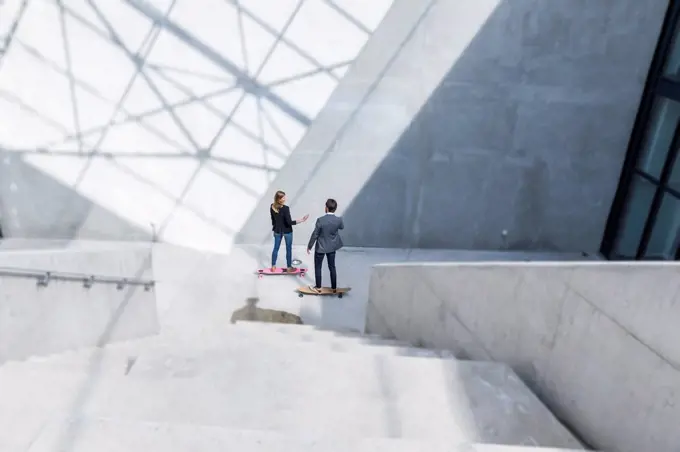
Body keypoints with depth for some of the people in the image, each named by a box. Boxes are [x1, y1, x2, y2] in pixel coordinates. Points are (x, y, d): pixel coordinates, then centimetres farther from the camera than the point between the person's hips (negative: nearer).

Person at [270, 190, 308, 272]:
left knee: (276, 248, 18)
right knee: (289, 249, 12)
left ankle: (273, 267, 28)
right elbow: (290, 222, -25)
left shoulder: (272, 207, -8)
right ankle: (289, 267, 25)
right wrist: (302, 220, -23)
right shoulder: (285, 208, -27)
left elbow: (273, 219, 4)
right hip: (287, 231, -5)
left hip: (277, 230, 5)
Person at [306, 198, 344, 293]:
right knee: (332, 267, 17)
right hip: (332, 247, 4)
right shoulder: (339, 219, -14)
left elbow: (315, 235, -16)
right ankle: (334, 288, 25)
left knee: (318, 267, 13)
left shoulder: (320, 220, -24)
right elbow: (342, 227, 10)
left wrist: (309, 246, -3)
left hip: (320, 247, -4)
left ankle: (318, 288, 22)